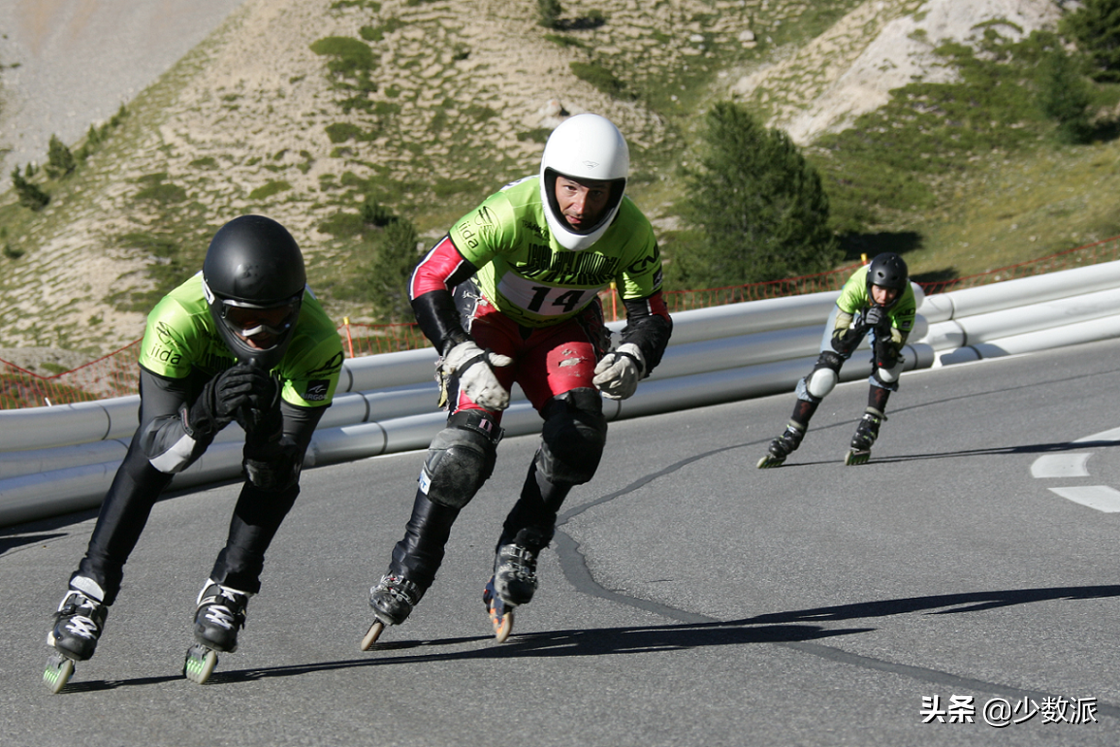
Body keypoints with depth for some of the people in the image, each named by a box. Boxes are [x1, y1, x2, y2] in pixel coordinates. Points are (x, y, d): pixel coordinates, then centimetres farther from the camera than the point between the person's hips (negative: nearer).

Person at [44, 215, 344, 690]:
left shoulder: (318, 345, -40)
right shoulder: (176, 321, -42)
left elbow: (280, 472, -36)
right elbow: (160, 450, -39)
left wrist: (266, 436, -58)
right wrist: (206, 411, -59)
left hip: (275, 381, 1)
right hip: (190, 372, -1)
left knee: (277, 470, -24)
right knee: (146, 459, -21)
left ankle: (227, 592, -7)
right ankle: (88, 594, -12)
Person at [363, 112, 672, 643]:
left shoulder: (632, 235, -25)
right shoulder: (513, 213, -36)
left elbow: (652, 318, -13)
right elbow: (428, 280, -31)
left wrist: (630, 360, -36)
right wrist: (464, 359, -42)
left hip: (564, 327, 3)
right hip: (490, 315, -3)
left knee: (579, 429, -23)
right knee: (469, 441, -21)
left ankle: (519, 547, -6)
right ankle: (411, 567, -4)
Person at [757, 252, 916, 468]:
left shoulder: (906, 302, -40)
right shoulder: (855, 287, -42)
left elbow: (890, 357, -38)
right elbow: (838, 341, -38)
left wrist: (883, 331, -55)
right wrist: (860, 325, -55)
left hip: (889, 317, 0)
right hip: (853, 311, 0)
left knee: (887, 364, -29)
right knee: (825, 372, -14)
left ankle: (867, 432, -17)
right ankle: (789, 438, -2)